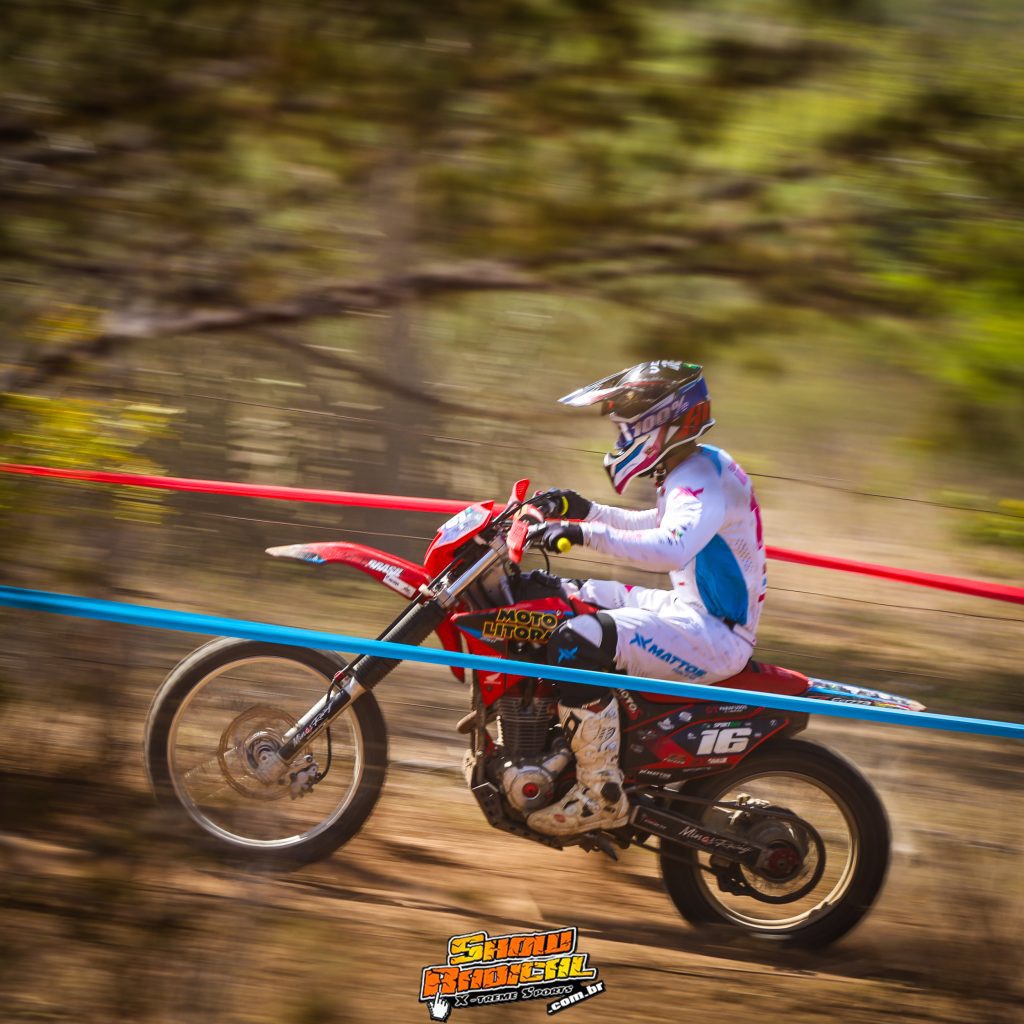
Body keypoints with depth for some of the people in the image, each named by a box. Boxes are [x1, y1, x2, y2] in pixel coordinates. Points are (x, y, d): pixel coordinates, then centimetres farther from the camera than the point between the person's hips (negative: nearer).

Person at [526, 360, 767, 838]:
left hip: (715, 635, -11)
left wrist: (588, 534, -44)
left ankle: (601, 793, -26)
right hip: (692, 607, 11)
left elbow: (672, 548, -40)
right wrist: (588, 511, 21)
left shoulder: (701, 480, -20)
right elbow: (655, 526, 33)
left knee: (577, 642, -30)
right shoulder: (695, 469, 13)